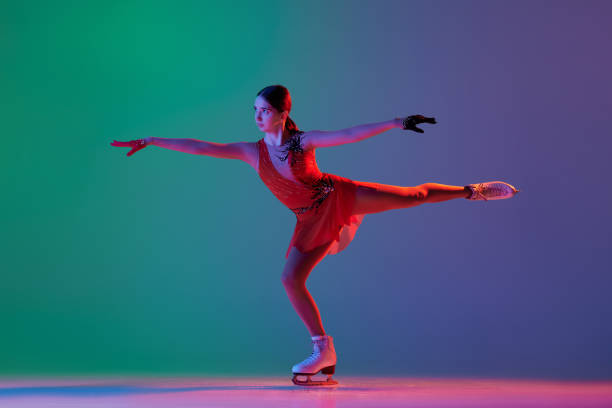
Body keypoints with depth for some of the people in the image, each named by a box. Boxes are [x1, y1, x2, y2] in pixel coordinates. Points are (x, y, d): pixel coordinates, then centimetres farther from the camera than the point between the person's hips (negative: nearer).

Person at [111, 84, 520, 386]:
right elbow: (200, 147, -5)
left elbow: (350, 134, -17)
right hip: (313, 221, 3)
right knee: (291, 278, -7)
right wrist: (151, 141, -8)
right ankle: (324, 351, 5)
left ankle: (473, 191, 15)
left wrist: (395, 122, -26)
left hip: (340, 197, -3)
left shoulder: (304, 140, -9)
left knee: (415, 195, -9)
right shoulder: (252, 152, -2)